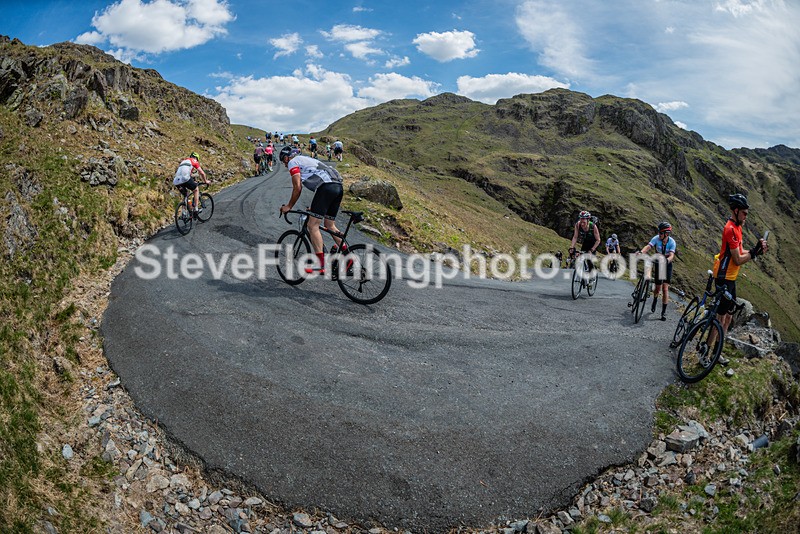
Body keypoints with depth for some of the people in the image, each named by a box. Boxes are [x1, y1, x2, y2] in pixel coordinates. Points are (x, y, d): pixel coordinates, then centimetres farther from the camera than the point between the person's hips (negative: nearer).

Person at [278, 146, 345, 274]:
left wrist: (289, 206, 10)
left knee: (313, 226, -5)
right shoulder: (307, 160, 36)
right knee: (330, 225, 19)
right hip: (338, 187, 9)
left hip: (326, 187, -9)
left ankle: (321, 266, -9)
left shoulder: (293, 162, 9)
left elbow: (297, 188, -1)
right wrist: (314, 207, 41)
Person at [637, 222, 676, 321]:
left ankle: (664, 312, -3)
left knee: (665, 288, -11)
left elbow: (671, 255, -30)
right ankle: (655, 300, 44)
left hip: (667, 265, -2)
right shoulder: (656, 238, -17)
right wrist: (641, 252, -52)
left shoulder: (672, 242, -19)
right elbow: (648, 246, -32)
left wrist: (667, 260, -52)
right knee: (658, 288, 8)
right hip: (658, 264, 2)